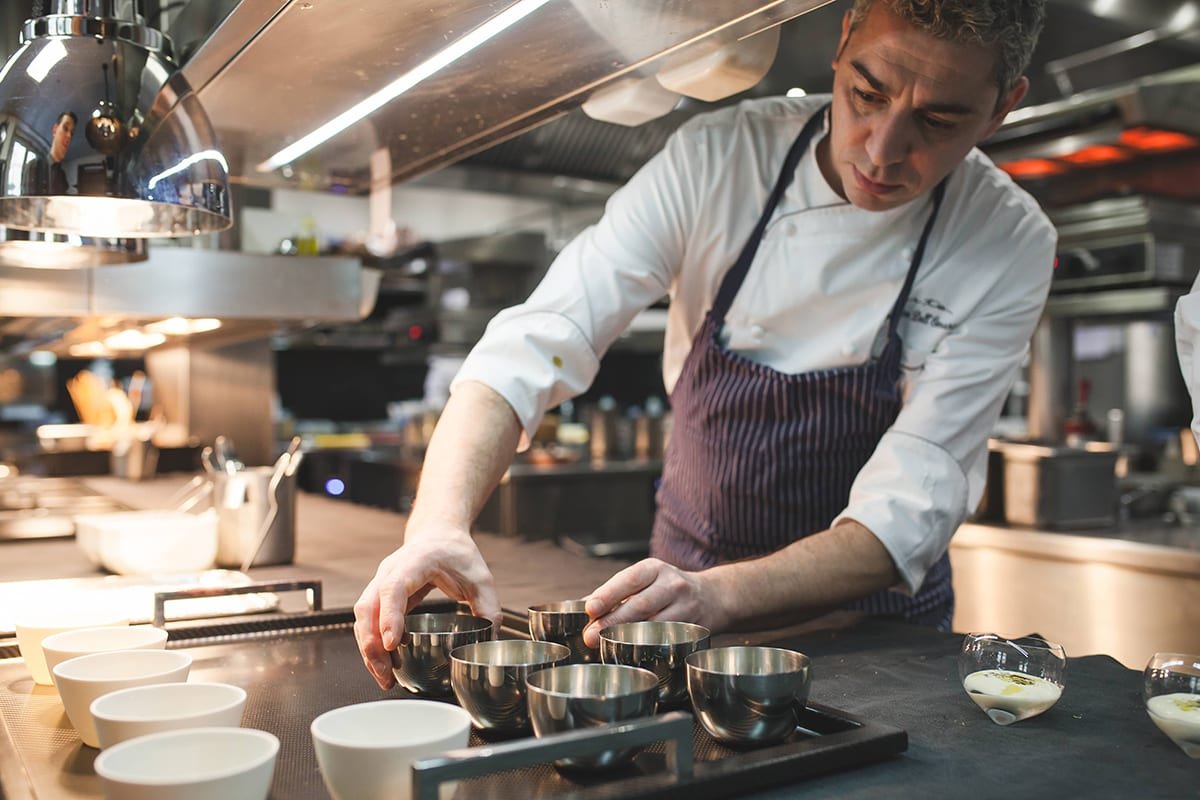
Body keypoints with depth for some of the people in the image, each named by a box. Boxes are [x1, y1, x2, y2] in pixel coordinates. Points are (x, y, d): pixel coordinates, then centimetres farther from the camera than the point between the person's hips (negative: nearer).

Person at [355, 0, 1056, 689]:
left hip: (866, 617, 0)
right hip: (682, 572, 1)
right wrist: (438, 525, -33)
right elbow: (536, 348, -17)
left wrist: (722, 594, -35)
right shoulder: (717, 158, -12)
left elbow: (915, 505, -19)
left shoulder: (1011, 247, -14)